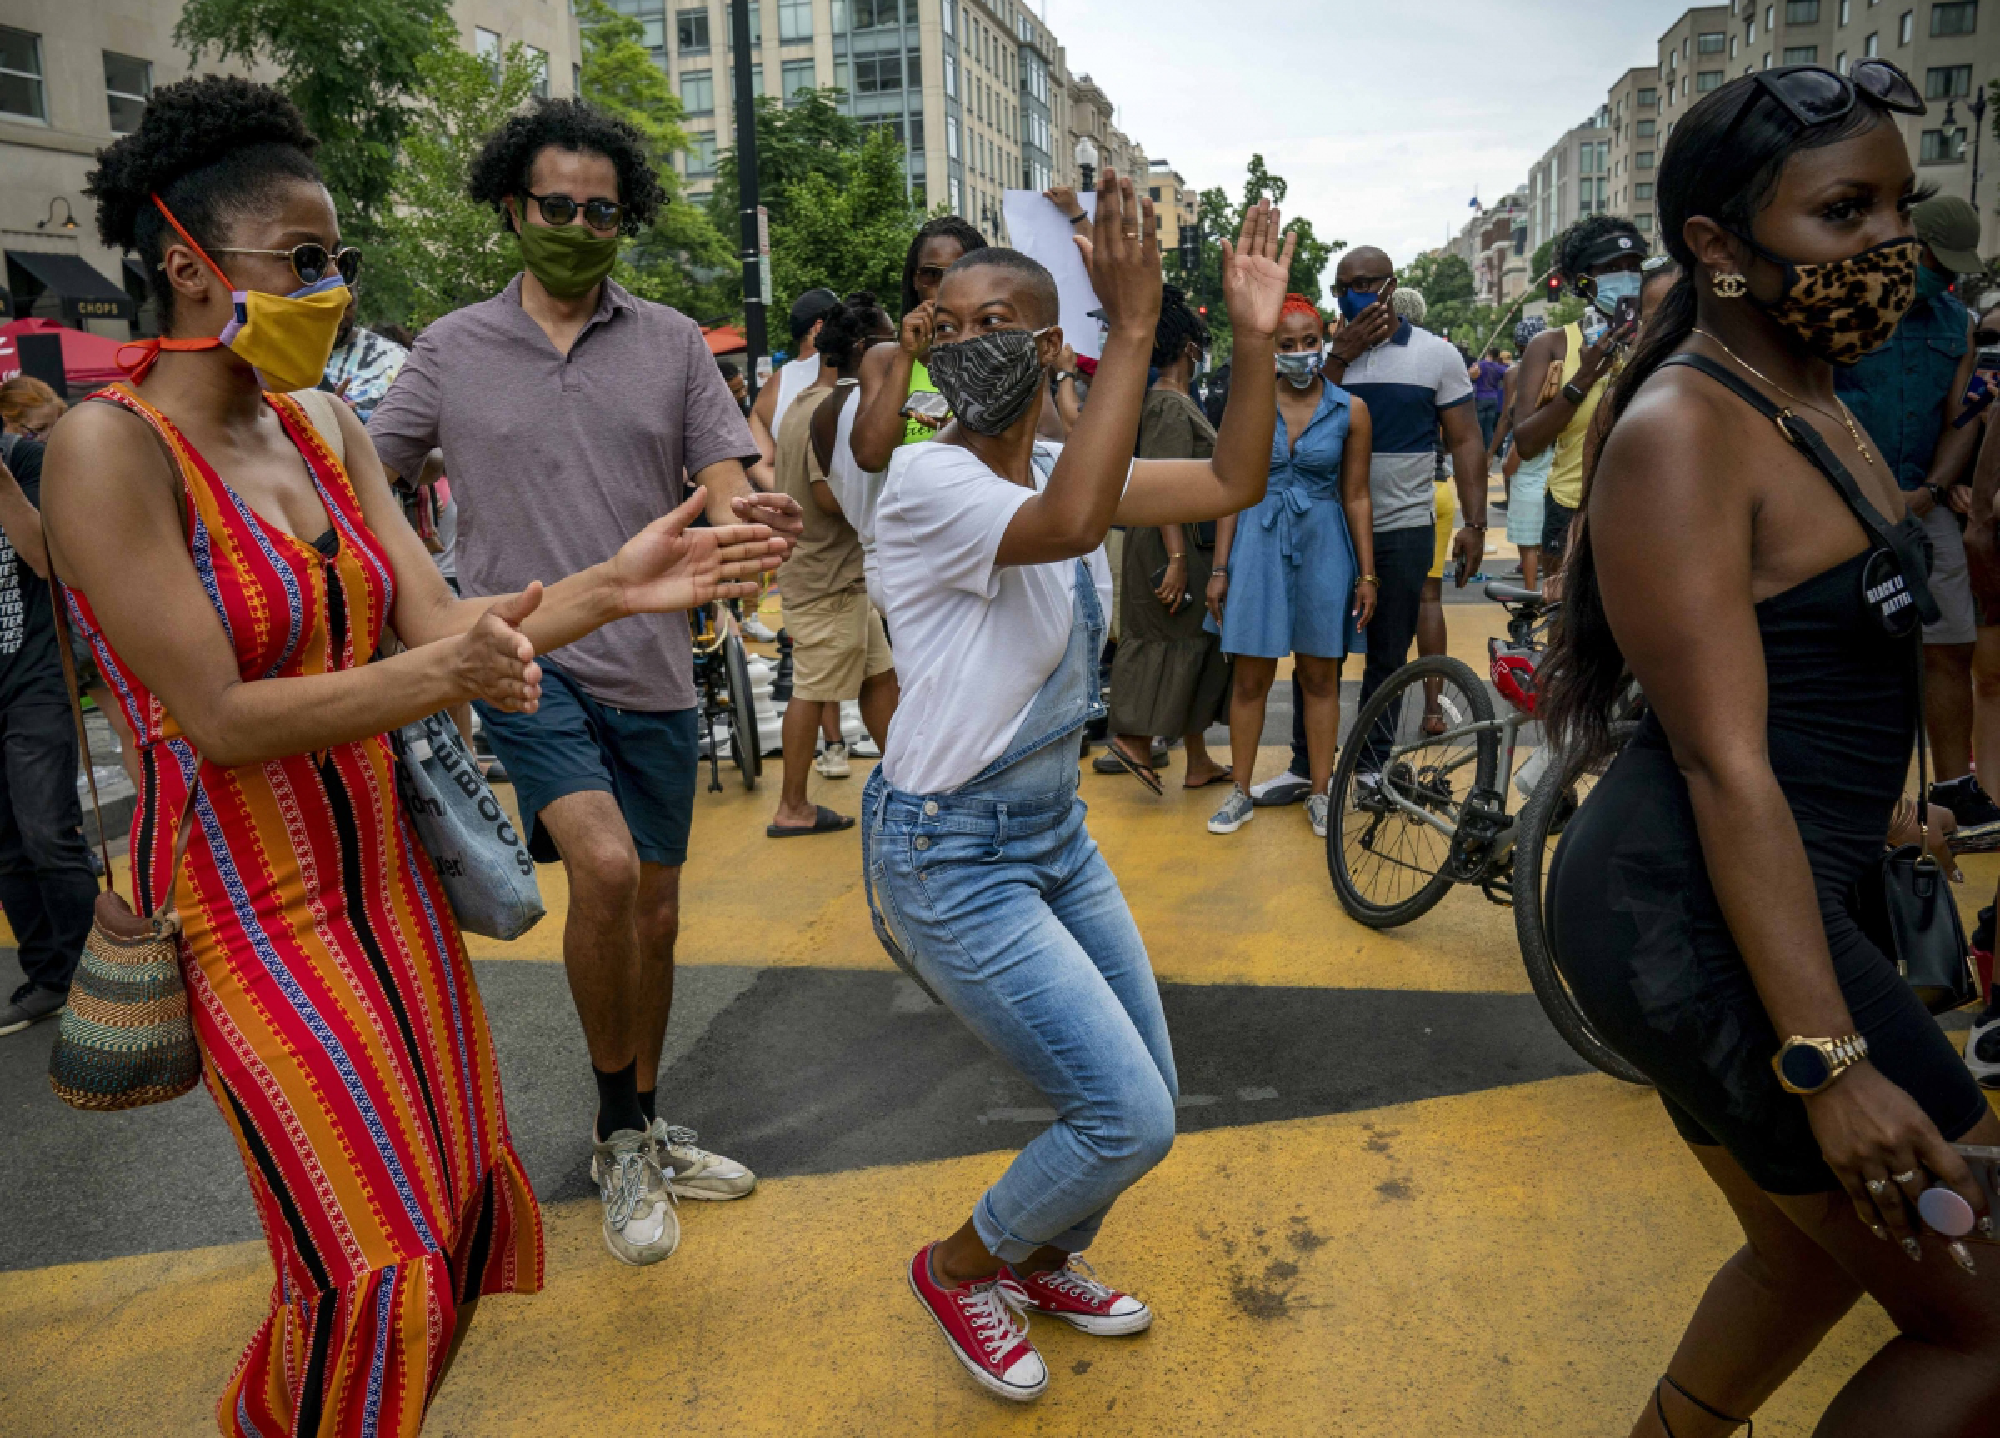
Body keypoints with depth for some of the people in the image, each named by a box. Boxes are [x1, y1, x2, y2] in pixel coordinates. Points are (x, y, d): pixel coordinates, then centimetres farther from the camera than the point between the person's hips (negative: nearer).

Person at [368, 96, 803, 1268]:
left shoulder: (671, 343, 4)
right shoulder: (452, 349, 4)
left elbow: (727, 490, -3)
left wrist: (741, 514, -26)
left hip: (652, 670, 3)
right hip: (526, 657, -2)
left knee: (655, 913, 12)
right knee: (606, 866, -24)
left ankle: (643, 1130, 34)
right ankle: (619, 1132, 1)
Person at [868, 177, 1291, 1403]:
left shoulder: (1057, 466, 4)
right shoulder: (929, 480, -20)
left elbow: (1234, 483, 4)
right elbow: (1071, 524, -39)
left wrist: (1256, 334, -6)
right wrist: (1135, 325, -38)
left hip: (1056, 830, 8)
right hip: (951, 856, -8)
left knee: (1147, 1096, 14)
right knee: (1130, 1121, -8)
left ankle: (1044, 1263, 42)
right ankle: (959, 1267, 20)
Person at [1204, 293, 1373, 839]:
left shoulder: (1349, 410, 0)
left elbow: (1357, 497, 2)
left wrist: (1366, 574, 1)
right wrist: (1220, 570, 0)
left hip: (1323, 548, 0)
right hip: (1259, 545, 0)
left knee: (1320, 676, 7)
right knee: (1250, 677, 3)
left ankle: (1320, 793, 19)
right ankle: (1240, 792, 15)